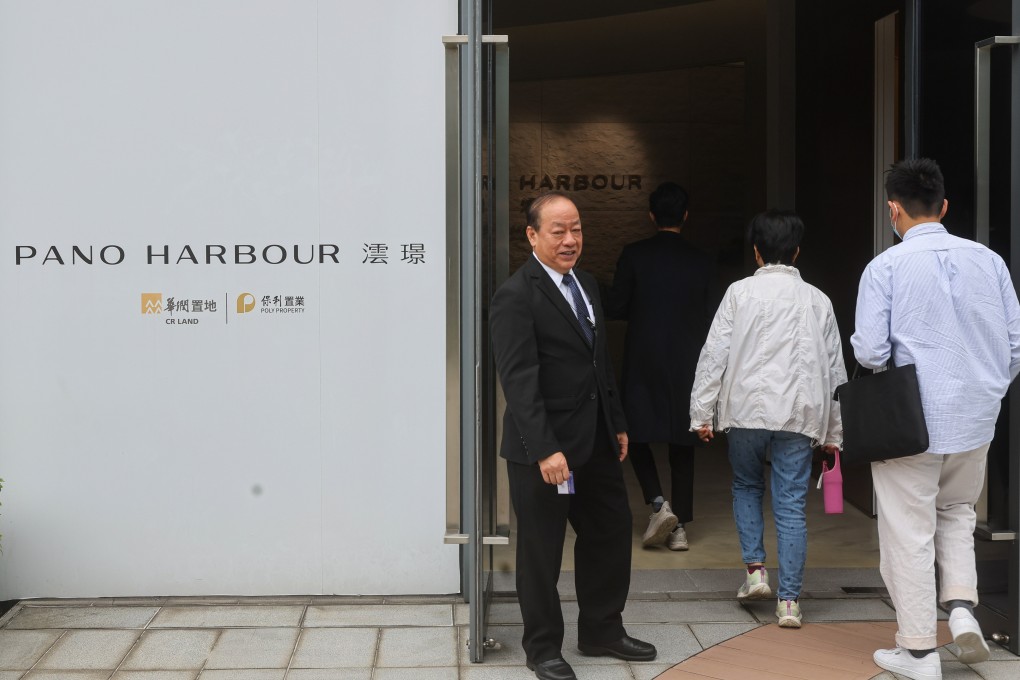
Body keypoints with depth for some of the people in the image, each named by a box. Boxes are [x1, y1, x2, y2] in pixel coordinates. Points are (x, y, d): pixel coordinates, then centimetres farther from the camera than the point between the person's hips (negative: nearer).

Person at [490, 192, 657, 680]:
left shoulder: (585, 283, 11)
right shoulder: (516, 296, -16)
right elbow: (519, 380, -22)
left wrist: (617, 423, 17)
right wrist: (545, 450, -27)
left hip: (596, 442, 8)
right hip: (543, 448, -8)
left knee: (611, 532, 17)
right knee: (541, 551, 6)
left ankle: (602, 632, 34)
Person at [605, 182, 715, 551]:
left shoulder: (634, 255, -6)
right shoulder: (701, 261, 0)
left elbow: (614, 307, -5)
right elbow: (710, 317, 2)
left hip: (644, 361, -2)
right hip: (687, 364, 2)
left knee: (637, 436, 10)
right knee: (682, 444, 9)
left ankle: (659, 504, -9)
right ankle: (679, 527, 11)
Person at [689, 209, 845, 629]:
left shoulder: (740, 292, 0)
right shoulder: (817, 300, 8)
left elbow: (714, 353, -4)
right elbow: (834, 368, 11)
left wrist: (702, 412, 1)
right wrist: (833, 432, 17)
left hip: (747, 409, -1)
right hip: (800, 415, 1)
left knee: (746, 486, 22)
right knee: (791, 506, 4)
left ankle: (755, 569, 11)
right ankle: (789, 600, 4)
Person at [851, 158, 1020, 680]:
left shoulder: (886, 267, -12)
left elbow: (870, 352, -16)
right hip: (977, 420, 5)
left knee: (909, 531, 7)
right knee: (957, 511, 27)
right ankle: (962, 606, 11)